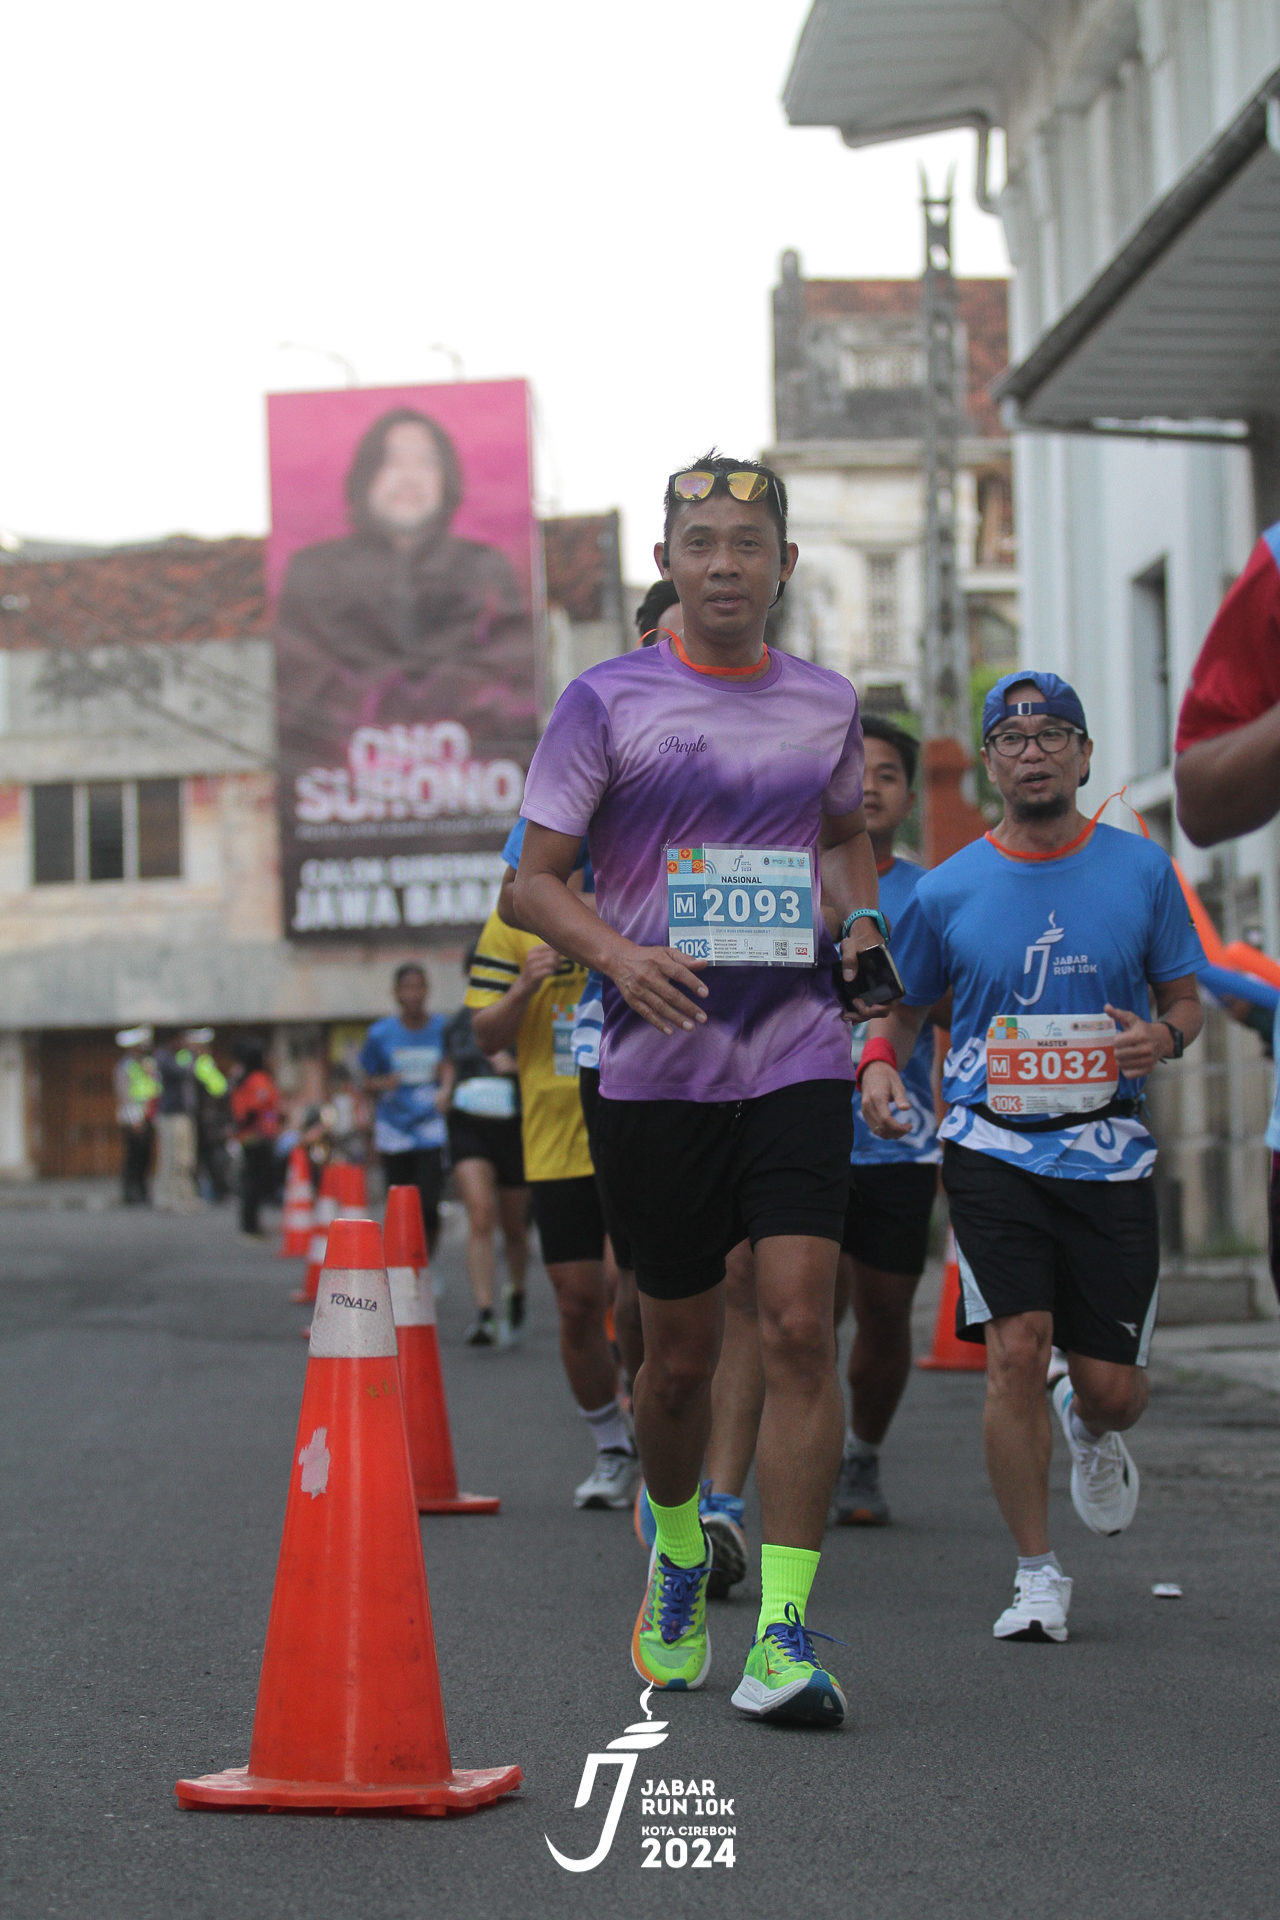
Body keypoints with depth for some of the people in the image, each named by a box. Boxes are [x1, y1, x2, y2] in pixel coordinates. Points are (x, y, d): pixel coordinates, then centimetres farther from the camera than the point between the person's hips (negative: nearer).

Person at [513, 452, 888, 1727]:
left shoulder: (827, 704, 9)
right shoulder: (607, 700, -1)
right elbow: (535, 880, -1)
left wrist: (856, 915, 6)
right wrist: (618, 954, -21)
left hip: (799, 1060, 1)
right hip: (656, 1070, -1)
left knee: (800, 1329, -12)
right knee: (680, 1353, 8)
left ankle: (783, 1635, -9)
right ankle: (676, 1558, 37)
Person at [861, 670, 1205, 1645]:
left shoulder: (1143, 870, 3)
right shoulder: (947, 890, 2)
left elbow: (1186, 998, 11)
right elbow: (902, 1008, 15)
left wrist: (1165, 1035, -12)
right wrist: (879, 1065, -6)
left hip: (1109, 1152, 1)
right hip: (993, 1150, -1)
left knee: (1113, 1387, 1)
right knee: (1016, 1351, -14)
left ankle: (1092, 1434, 41)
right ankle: (1038, 1573, 0)